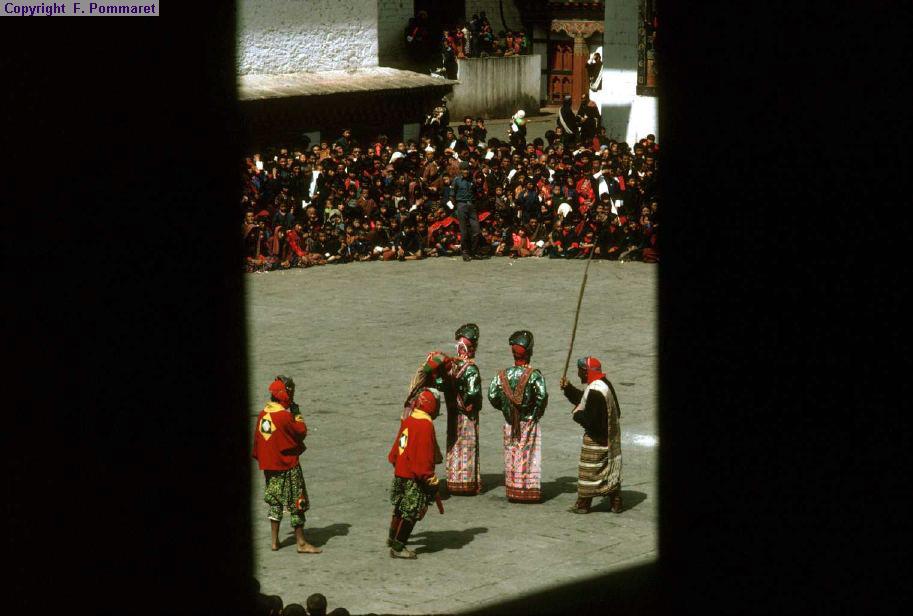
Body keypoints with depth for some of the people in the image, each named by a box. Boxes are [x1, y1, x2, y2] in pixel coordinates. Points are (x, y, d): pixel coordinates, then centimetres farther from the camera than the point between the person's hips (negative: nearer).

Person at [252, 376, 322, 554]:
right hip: (287, 466, -7)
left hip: (269, 466, 7)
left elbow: (257, 440, 10)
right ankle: (301, 543, 3)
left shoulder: (262, 414, 3)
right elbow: (301, 431, -11)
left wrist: (261, 460, 20)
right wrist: (297, 414, 0)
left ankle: (274, 541, 17)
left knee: (274, 502, 15)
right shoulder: (285, 416, -20)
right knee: (296, 504, 0)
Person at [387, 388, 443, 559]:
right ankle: (397, 547, 0)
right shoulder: (426, 426, -21)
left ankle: (393, 537, 40)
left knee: (400, 506, 24)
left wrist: (395, 461, 29)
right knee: (411, 512, -2)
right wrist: (429, 479, -18)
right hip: (415, 478, -9)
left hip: (400, 472, 9)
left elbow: (397, 445, 15)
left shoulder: (407, 421, 5)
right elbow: (424, 456, -23)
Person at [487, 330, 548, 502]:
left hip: (510, 422, 3)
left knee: (511, 455, 11)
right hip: (529, 422, -3)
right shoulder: (534, 375, -12)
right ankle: (529, 491, 5)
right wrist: (538, 412, -5)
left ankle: (513, 491, 14)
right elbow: (542, 395, -22)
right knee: (529, 456, 3)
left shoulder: (503, 374, 0)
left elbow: (492, 395, -2)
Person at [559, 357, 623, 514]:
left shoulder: (595, 392, -25)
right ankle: (616, 503, 19)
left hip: (596, 439, -10)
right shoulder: (603, 383, 8)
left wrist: (577, 414, -10)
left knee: (589, 471, 2)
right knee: (611, 470, 14)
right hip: (609, 435, 10)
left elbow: (591, 420, -27)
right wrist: (568, 388, 10)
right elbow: (582, 399, 20)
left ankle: (583, 504, 11)